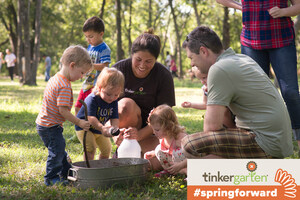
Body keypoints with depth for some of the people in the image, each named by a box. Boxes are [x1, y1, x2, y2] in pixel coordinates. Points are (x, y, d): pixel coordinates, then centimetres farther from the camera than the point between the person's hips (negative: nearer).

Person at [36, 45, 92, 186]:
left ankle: (67, 173, 35)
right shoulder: (64, 86, -24)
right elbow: (63, 110, -27)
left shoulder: (55, 79, 8)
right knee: (57, 150, -4)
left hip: (44, 123, 11)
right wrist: (79, 123, -21)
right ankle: (51, 178, 6)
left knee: (59, 149, 21)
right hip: (50, 127, -11)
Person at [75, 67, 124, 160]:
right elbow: (90, 118, -42)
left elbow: (115, 118, -16)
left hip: (99, 129, 6)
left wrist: (115, 127, -40)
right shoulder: (92, 99, -33)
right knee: (91, 148, -24)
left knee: (107, 149, 11)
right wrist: (102, 128, -58)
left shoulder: (114, 101, -14)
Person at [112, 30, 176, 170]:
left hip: (149, 129, 0)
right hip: (122, 126, 0)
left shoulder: (164, 76, -13)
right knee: (126, 104, -34)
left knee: (157, 165, -25)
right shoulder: (118, 70, -12)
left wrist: (140, 134, -32)